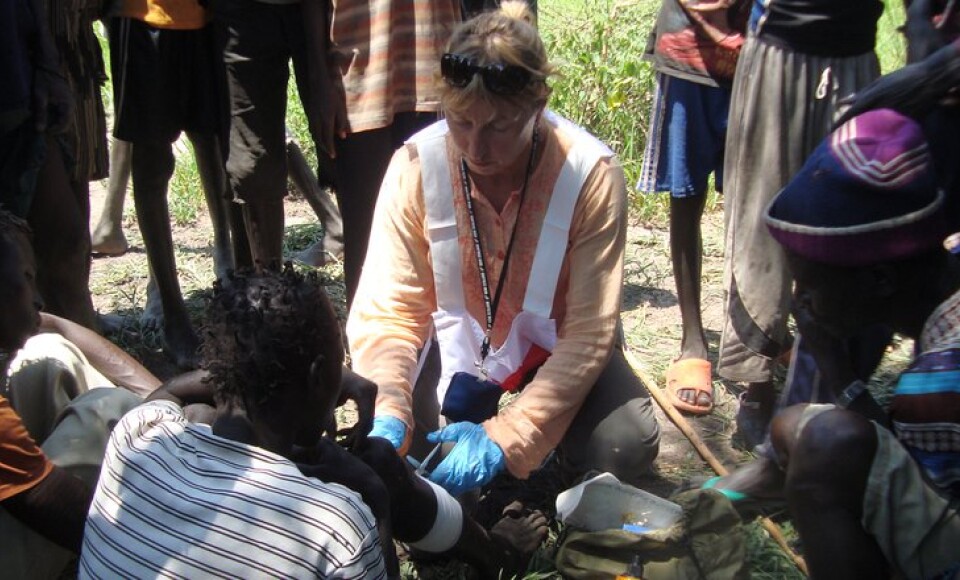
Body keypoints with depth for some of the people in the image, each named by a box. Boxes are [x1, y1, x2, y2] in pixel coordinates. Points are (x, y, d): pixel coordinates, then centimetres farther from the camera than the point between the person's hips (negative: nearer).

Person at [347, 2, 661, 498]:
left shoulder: (591, 175, -26)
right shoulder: (415, 165, -22)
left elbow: (590, 331, -25)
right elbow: (388, 308, -21)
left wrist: (505, 438, -34)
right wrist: (386, 417, -38)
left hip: (555, 343, -1)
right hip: (457, 340, 2)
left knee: (627, 448, -25)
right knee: (397, 446, -22)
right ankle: (466, 403, 13)